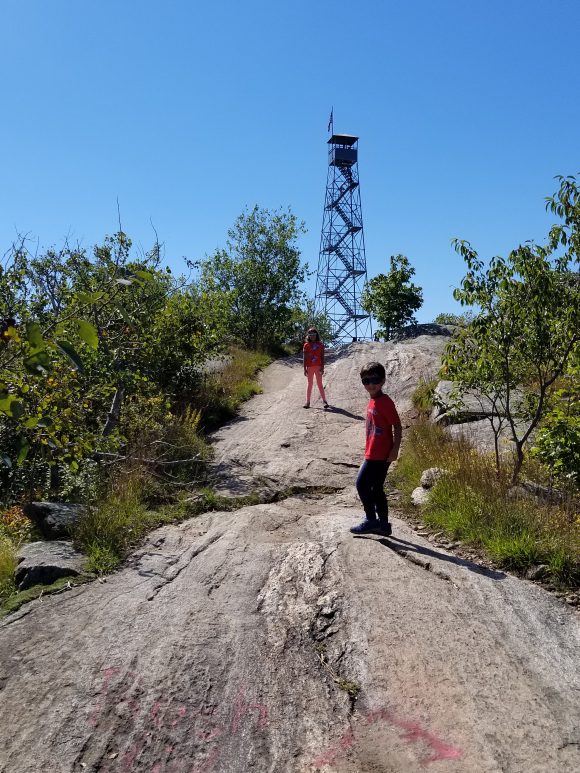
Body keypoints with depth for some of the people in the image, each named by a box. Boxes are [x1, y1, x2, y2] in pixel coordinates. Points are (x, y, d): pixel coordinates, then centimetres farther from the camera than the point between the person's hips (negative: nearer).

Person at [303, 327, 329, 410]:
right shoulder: (306, 345, 1)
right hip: (309, 367, 1)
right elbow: (304, 358, 1)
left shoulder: (320, 344, 2)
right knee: (309, 384, 8)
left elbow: (322, 357, 1)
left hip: (318, 367, -1)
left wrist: (322, 367, -6)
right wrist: (305, 369, -4)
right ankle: (307, 401, 11)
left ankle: (324, 400, 3)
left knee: (320, 384, 1)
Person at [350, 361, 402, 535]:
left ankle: (371, 520, 7)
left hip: (379, 455, -9)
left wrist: (395, 450, -20)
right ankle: (383, 523, 22)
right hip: (374, 453, 9)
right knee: (377, 488, 14)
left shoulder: (385, 402, -16)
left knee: (362, 484, -4)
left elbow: (397, 426, -17)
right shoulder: (373, 401, 11)